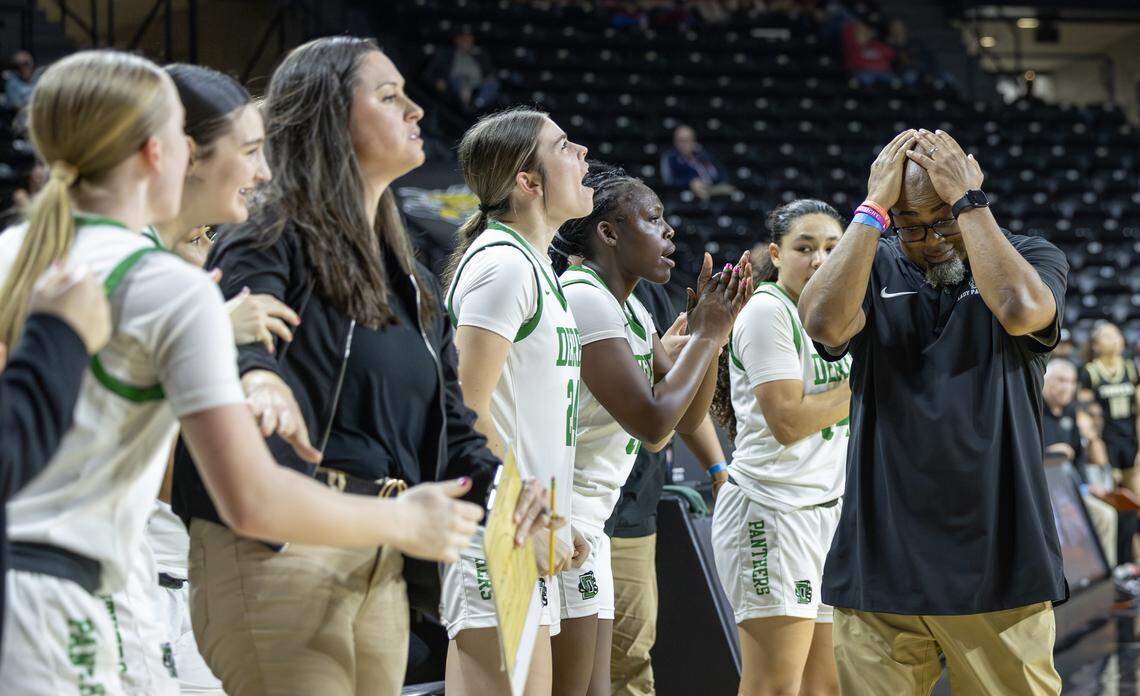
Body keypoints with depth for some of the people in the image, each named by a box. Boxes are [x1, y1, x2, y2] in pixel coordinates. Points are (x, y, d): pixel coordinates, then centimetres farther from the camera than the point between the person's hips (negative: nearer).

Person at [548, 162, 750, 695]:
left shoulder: (629, 309, 15)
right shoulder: (584, 298, -15)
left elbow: (688, 419, 17)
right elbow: (653, 424, -20)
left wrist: (712, 329, 5)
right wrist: (704, 334, -8)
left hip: (587, 526, 10)